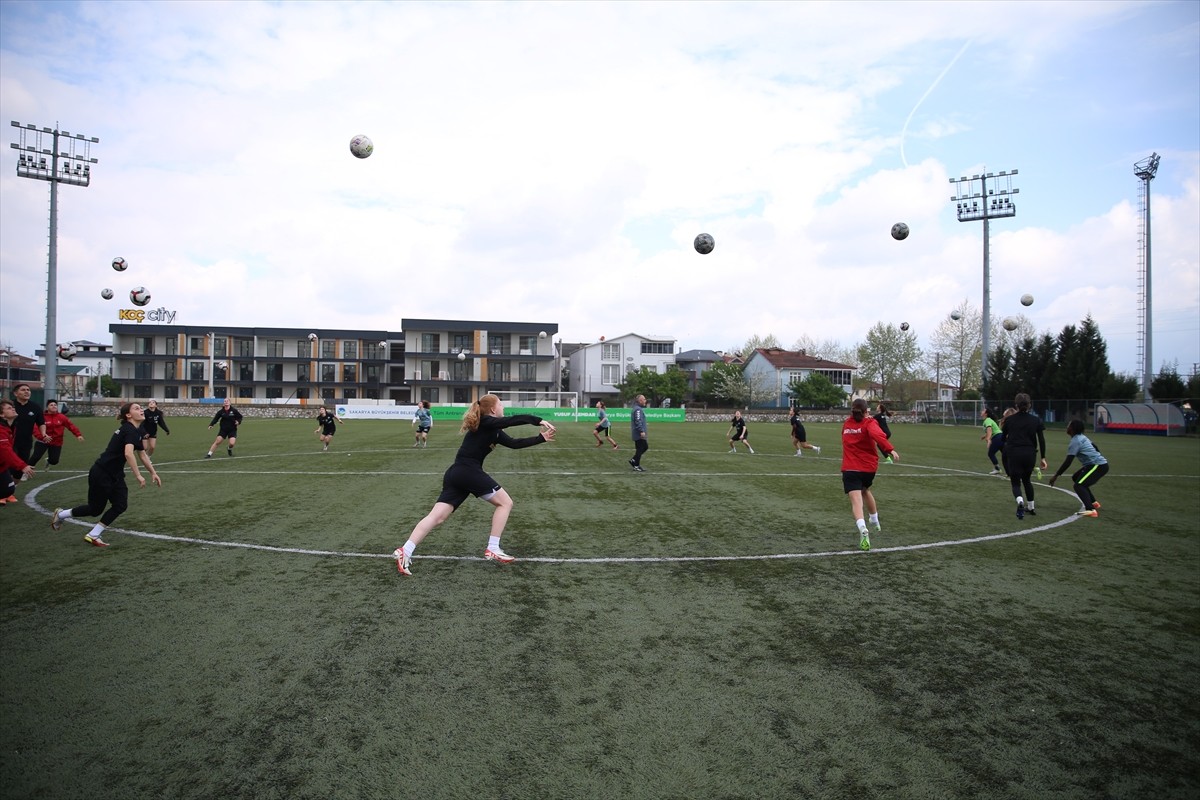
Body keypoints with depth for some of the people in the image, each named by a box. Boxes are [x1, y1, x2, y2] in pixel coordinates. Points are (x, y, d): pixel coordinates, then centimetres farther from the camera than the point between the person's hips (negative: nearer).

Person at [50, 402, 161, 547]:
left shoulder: (138, 431, 5)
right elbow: (128, 453, -40)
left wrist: (153, 473, 17)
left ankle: (93, 535, 9)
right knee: (95, 509, 9)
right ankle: (61, 514, 33)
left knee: (120, 506, -2)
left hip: (115, 475, 8)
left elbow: (142, 454, 18)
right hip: (101, 474, -8)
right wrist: (138, 476, -36)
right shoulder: (129, 430, -24)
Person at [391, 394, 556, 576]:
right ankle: (493, 549, 4)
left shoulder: (494, 431, 21)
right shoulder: (486, 423, -6)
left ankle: (405, 551, -8)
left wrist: (541, 438, 22)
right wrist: (540, 421, -11)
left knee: (437, 516, 1)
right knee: (505, 502, 4)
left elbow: (514, 443, 23)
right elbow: (516, 419, -17)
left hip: (456, 474, 9)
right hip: (469, 472, -9)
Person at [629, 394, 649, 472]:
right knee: (640, 449, -3)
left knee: (645, 446, 16)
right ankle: (636, 466, 4)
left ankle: (633, 460, 18)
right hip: (639, 434, -11)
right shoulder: (638, 409, -17)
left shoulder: (639, 408, 16)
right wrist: (641, 431, -28)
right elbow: (638, 421, -25)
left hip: (639, 434, 11)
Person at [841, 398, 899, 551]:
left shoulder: (846, 423, 7)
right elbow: (878, 435, -26)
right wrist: (890, 450, -37)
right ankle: (875, 522, 47)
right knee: (865, 490, 30)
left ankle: (863, 529, -36)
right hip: (869, 467, 1)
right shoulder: (869, 423, -5)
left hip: (850, 468, -1)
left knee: (856, 500, -11)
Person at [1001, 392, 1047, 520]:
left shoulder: (1009, 420, -1)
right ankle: (1031, 508, 32)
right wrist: (1043, 458, 5)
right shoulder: (1036, 420, 1)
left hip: (1013, 454, -2)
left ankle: (1020, 501, -29)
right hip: (1030, 454, 2)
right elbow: (1042, 440, 0)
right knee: (1027, 480, 25)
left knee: (1015, 483, 3)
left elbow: (1003, 438, 6)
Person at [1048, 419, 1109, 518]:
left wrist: (1056, 475, -14)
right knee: (1076, 478, 23)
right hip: (1099, 463, 10)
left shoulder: (1075, 442, -15)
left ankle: (1091, 510, -30)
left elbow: (1067, 462, -18)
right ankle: (1093, 502, 29)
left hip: (1098, 465, -10)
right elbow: (1095, 449, 24)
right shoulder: (1082, 437, 13)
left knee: (1078, 485, -17)